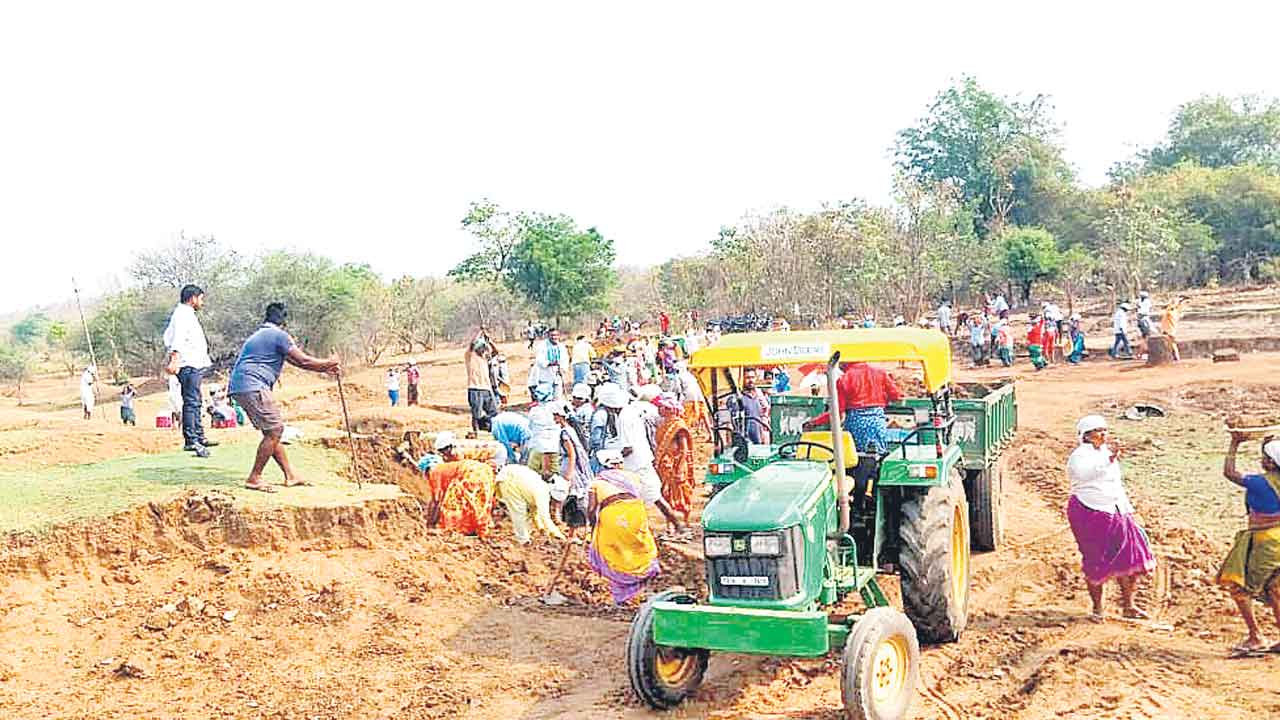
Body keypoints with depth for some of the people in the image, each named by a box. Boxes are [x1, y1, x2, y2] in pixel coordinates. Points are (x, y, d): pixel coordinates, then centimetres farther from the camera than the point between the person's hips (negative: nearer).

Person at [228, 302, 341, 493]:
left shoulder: (259, 335, 26)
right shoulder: (278, 335, -5)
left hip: (239, 387, 10)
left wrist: (324, 368, 26)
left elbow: (294, 360, 28)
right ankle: (254, 478, -5)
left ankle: (290, 476, 16)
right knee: (274, 430, -8)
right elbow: (303, 361, -7)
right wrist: (328, 363, 9)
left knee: (272, 431, 12)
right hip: (253, 386, -10)